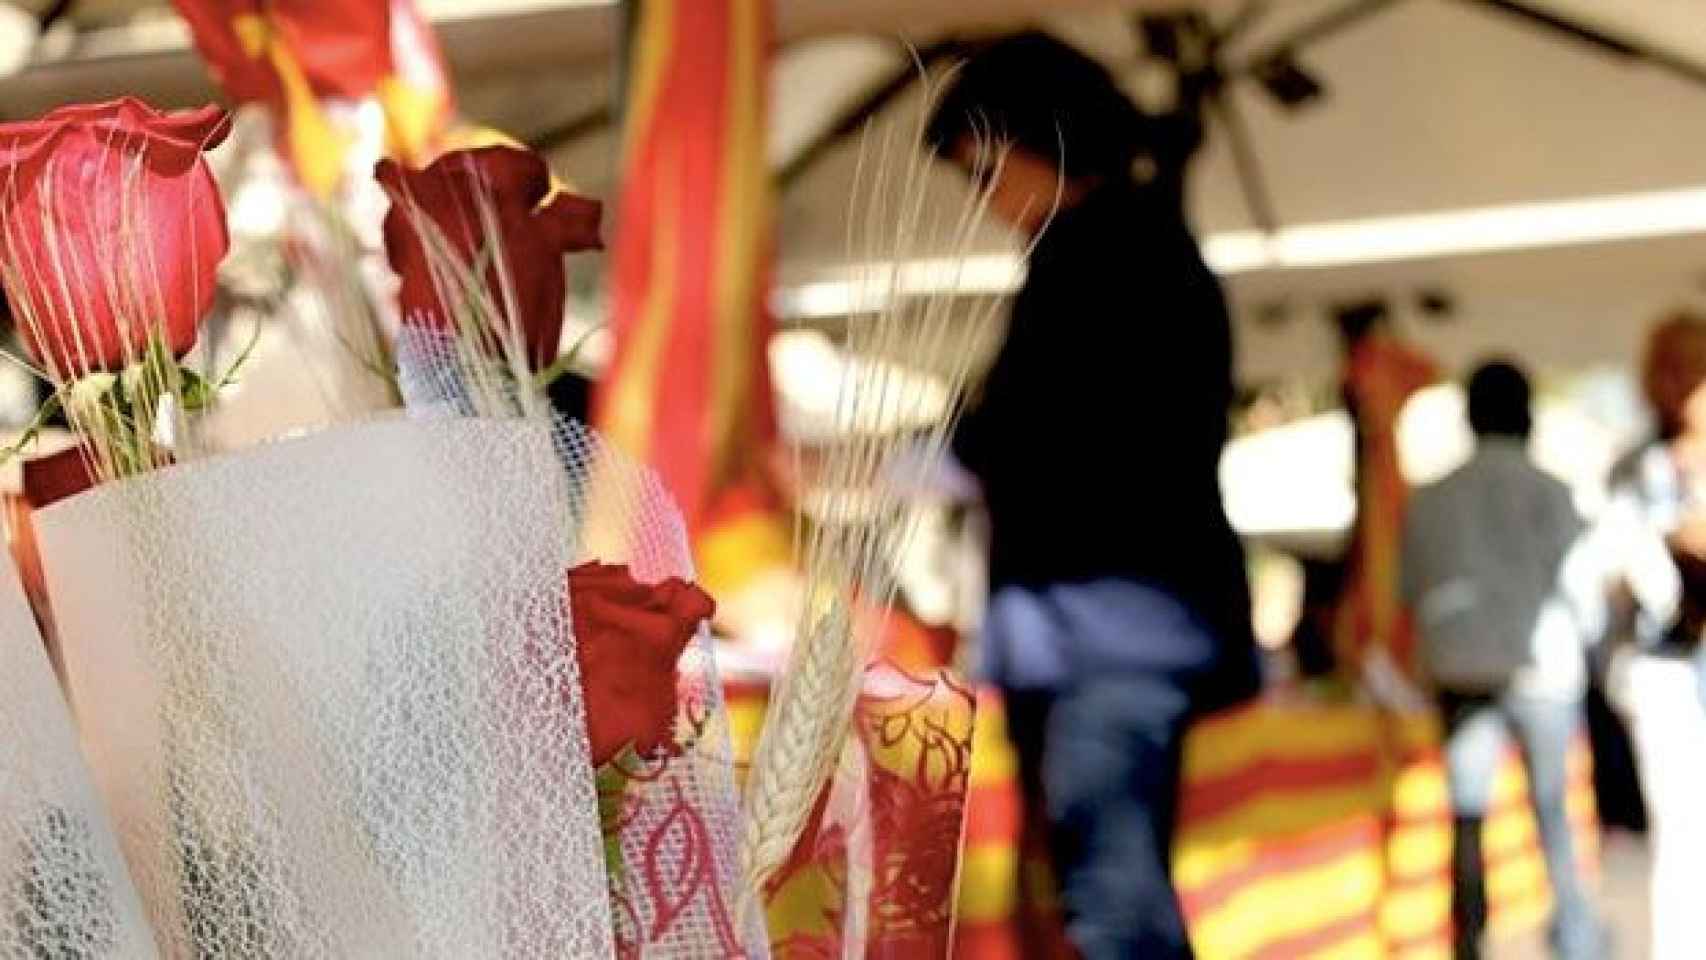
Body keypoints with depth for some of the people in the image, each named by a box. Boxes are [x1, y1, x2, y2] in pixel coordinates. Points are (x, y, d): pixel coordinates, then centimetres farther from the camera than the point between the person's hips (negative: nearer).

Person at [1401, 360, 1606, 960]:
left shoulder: (1428, 499, 7)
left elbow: (1411, 589, 6)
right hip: (1540, 669, -1)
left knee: (1467, 817, 1)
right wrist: (1588, 629, 15)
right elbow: (1579, 585, -5)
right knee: (1552, 804, 16)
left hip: (1460, 672, 1)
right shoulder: (1547, 492, -3)